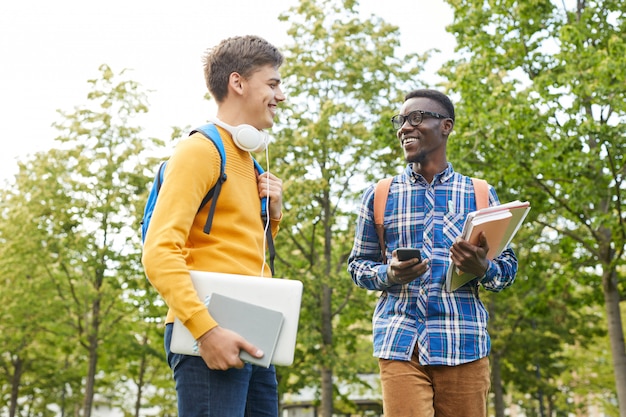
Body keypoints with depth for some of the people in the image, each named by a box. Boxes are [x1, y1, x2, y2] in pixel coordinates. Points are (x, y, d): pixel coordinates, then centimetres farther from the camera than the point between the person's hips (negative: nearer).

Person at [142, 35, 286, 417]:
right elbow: (159, 251, -16)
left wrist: (273, 213, 11)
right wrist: (206, 329, -23)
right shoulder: (201, 150, -6)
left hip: (251, 341, 9)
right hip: (211, 336, -9)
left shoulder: (248, 161, 20)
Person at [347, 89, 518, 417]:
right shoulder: (378, 196, 10)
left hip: (464, 343, 1)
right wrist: (388, 275, -10)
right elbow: (357, 265, 13)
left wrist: (483, 268, -13)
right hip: (400, 344, 0)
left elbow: (508, 266, 10)